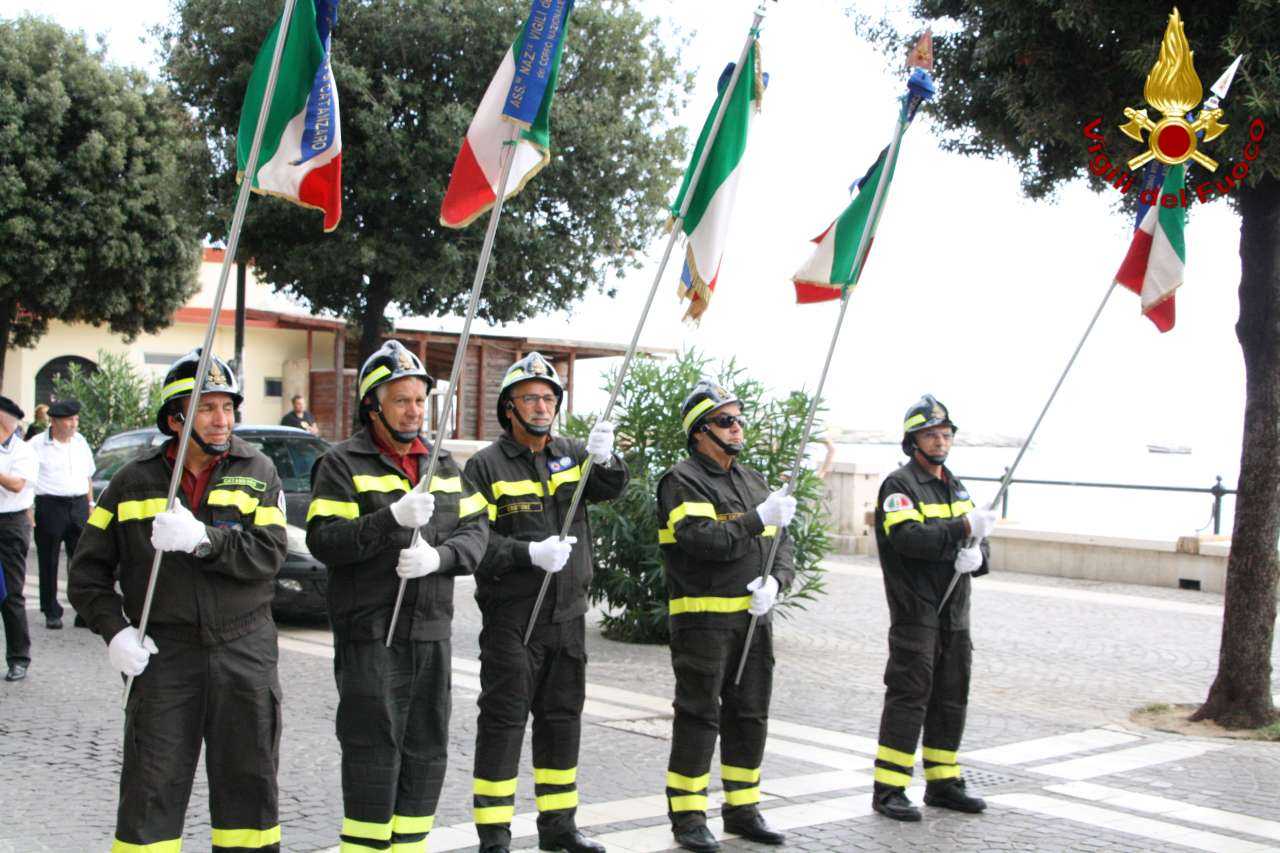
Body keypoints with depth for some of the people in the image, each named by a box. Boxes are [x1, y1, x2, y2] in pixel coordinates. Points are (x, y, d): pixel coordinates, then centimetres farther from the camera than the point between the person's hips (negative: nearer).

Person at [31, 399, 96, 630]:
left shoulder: (80, 442, 13)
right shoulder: (37, 445, -3)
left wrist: (90, 503, 18)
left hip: (78, 506, 4)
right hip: (49, 507, -4)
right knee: (49, 563, 3)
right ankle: (52, 613, 12)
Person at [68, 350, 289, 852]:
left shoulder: (257, 472, 3)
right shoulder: (134, 482, 4)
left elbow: (269, 553, -10)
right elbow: (87, 572, 7)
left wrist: (202, 539, -23)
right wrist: (115, 630, -8)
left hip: (245, 656, 1)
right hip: (163, 655, 0)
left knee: (249, 784, 10)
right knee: (151, 792, 1)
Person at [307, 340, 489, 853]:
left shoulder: (443, 464, 15)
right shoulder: (343, 465, -3)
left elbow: (476, 527, 9)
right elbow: (323, 540, -14)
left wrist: (439, 556, -12)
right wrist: (393, 518, -26)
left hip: (432, 632, 6)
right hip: (371, 635, -6)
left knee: (427, 752, 11)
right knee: (374, 751, -5)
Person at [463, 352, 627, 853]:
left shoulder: (571, 454, 9)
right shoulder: (487, 466, -7)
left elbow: (610, 490, -6)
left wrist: (603, 459, -26)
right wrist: (530, 553, -25)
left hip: (567, 614, 6)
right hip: (511, 618, -5)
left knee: (562, 717, 14)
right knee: (503, 719, -1)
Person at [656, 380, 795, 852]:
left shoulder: (754, 481, 17)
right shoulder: (681, 481, -7)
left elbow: (781, 545, 13)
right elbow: (702, 539, -21)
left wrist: (774, 580, -7)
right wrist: (758, 519, -23)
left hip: (754, 618, 7)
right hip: (702, 619, -7)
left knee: (750, 716, 12)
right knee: (699, 716, -2)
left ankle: (743, 809, 24)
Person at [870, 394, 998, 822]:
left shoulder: (955, 486, 18)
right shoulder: (899, 485, -8)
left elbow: (979, 539, 15)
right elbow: (908, 538, -23)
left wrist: (976, 554, -8)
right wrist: (961, 529, -29)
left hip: (955, 611, 8)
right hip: (915, 610, -8)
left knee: (952, 698, 13)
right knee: (909, 696, -8)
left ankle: (943, 783, 24)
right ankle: (888, 790, -3)